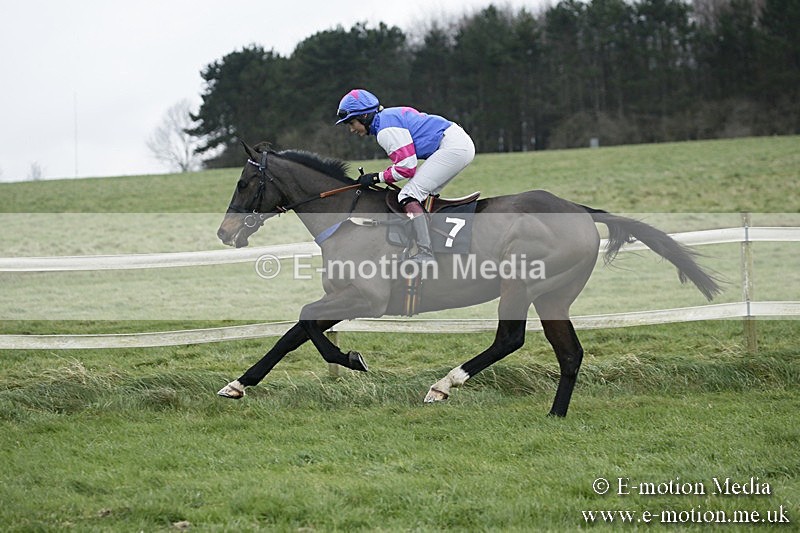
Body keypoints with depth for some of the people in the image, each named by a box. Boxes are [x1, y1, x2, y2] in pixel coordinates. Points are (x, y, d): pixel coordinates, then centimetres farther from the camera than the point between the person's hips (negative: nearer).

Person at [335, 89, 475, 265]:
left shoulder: (386, 129, -13)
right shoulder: (390, 116, 18)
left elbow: (407, 168, -15)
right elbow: (405, 161, 19)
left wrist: (377, 178, -4)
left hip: (453, 148, -11)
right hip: (462, 144, 11)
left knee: (409, 195, -12)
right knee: (423, 194, 18)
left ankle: (425, 254, -21)